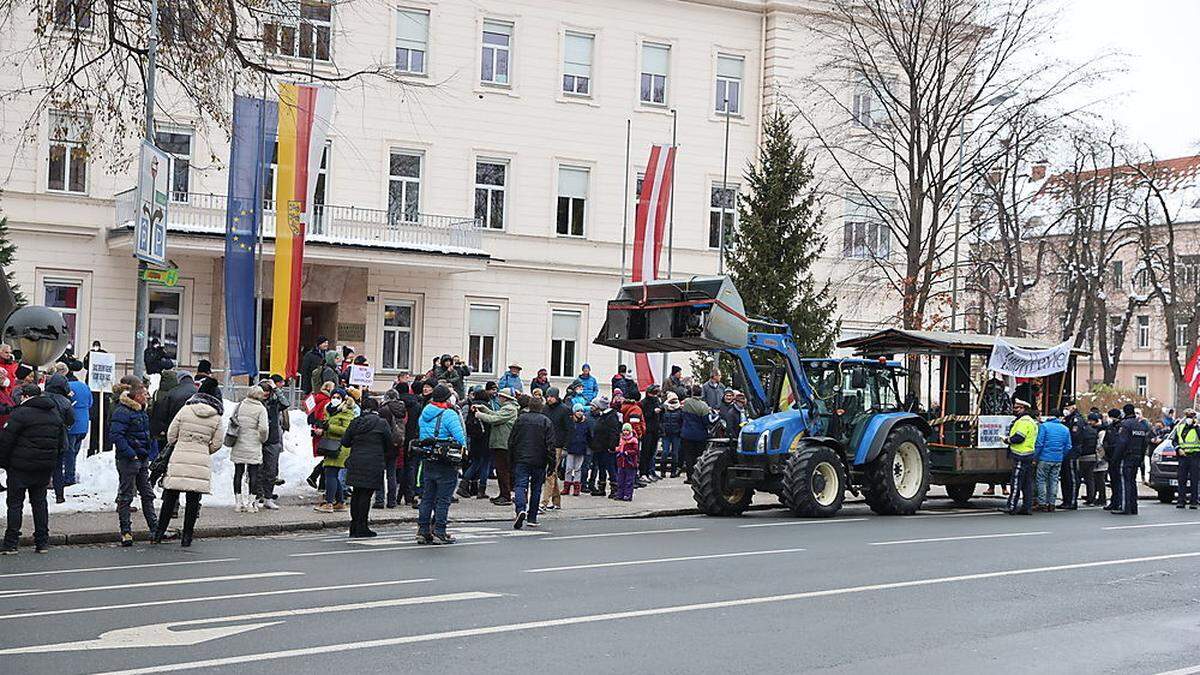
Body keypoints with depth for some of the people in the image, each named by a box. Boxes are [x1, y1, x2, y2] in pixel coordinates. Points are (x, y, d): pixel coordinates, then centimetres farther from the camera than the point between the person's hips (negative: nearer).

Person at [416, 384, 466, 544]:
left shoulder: (425, 413, 8)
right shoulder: (449, 414, -14)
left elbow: (422, 436, 14)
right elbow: (460, 437, -16)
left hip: (427, 461, 6)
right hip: (446, 464, -6)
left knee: (427, 497, 13)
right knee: (443, 499, 0)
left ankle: (423, 531, 14)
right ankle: (439, 532, 0)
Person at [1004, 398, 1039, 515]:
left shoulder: (1024, 421, -13)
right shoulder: (1031, 421, 21)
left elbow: (1019, 437, -22)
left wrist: (1007, 440, -6)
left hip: (1021, 456, -10)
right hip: (1029, 456, 10)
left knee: (1016, 482, -7)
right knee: (1027, 483, 10)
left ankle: (1012, 507, -7)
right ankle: (1027, 508, 12)